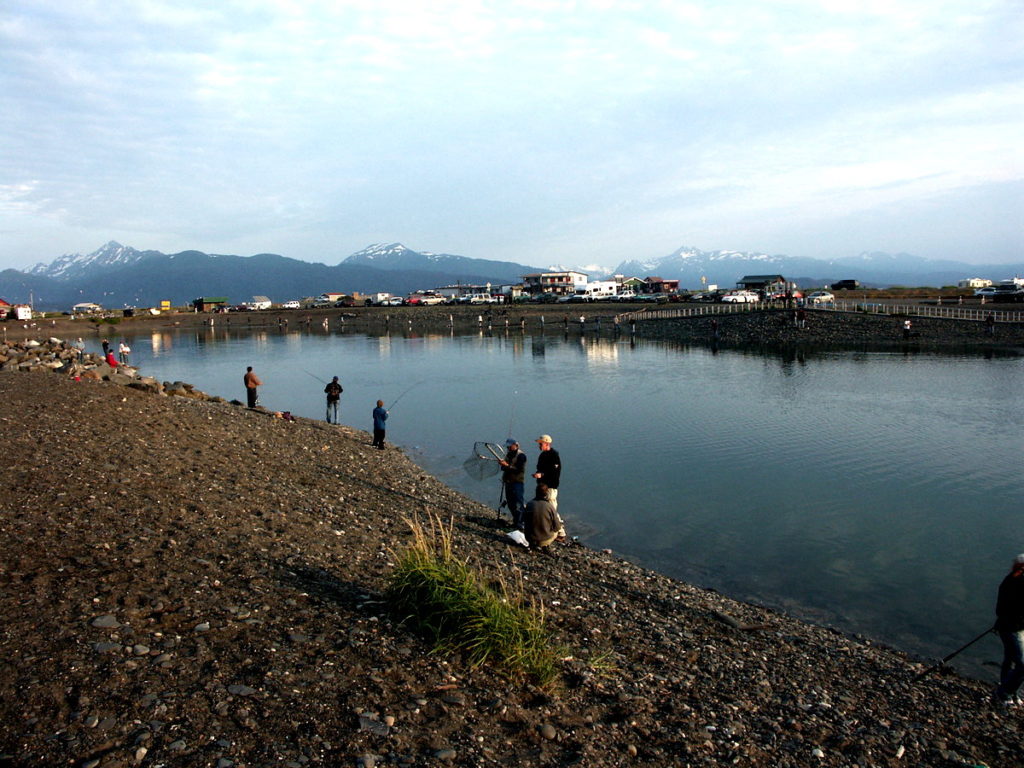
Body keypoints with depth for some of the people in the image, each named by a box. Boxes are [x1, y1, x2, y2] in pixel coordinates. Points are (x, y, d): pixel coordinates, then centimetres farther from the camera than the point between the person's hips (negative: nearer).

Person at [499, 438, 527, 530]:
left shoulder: (521, 456, -11)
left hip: (517, 482, -8)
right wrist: (502, 464, -4)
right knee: (510, 503, 12)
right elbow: (505, 468, 19)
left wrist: (507, 465, -25)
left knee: (518, 503, -9)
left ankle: (519, 523, -8)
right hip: (508, 481, 8)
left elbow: (518, 470, -19)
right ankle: (515, 521, 23)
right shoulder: (508, 454, 13)